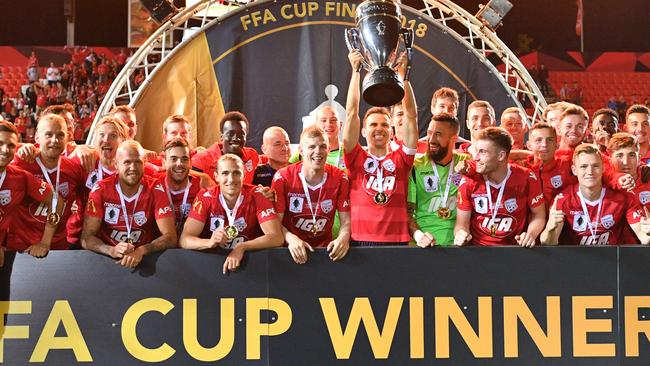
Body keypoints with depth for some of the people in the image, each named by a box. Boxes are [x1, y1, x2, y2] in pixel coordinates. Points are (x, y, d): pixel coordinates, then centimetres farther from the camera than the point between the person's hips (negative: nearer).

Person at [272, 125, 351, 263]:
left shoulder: (340, 178, -1)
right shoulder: (283, 178, -6)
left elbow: (346, 221, 1)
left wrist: (343, 238, -20)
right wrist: (291, 239, -26)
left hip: (325, 249, 4)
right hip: (292, 251, -4)